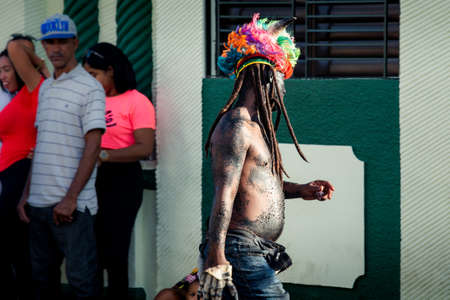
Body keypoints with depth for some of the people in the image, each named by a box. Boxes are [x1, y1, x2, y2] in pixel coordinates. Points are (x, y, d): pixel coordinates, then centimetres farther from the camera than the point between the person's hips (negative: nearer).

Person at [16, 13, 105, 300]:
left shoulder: (90, 88, -5)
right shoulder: (45, 88, 17)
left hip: (72, 204, -7)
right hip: (39, 201, 7)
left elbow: (92, 146, -12)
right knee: (43, 277, 11)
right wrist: (26, 194, 13)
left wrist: (71, 198, -18)